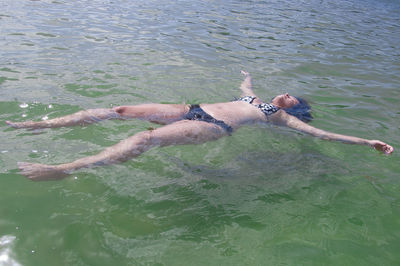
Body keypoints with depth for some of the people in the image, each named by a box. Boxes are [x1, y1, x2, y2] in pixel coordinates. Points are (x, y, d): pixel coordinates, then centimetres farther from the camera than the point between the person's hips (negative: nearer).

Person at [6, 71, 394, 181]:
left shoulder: (282, 117, 15)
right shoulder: (255, 98, 31)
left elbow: (320, 133, 9)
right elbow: (245, 84, 53)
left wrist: (366, 142, 6)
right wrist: (248, 75, 74)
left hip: (215, 127, -7)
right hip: (192, 110, 7)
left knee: (146, 139, -31)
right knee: (121, 111, -9)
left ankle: (63, 169, -42)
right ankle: (38, 125, -7)